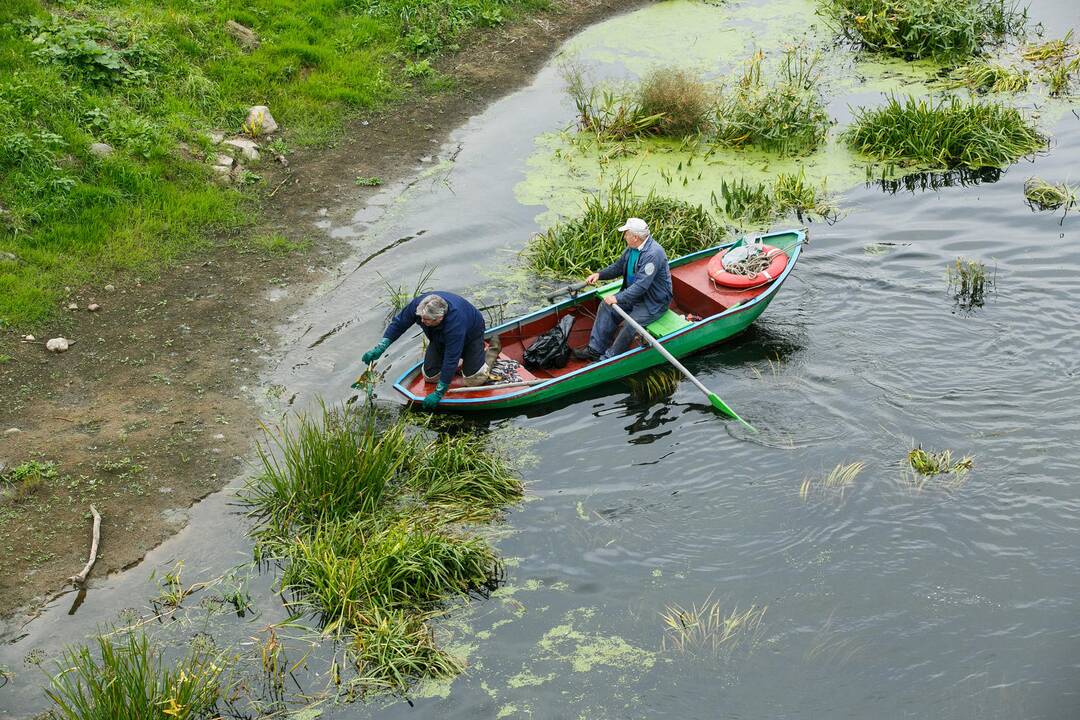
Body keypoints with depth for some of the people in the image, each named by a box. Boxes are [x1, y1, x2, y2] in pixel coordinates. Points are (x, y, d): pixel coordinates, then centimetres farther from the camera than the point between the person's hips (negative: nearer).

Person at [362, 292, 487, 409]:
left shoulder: (455, 323, -47)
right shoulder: (418, 303, -33)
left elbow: (451, 360, -44)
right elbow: (398, 323, -18)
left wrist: (438, 394, -41)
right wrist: (380, 348, -28)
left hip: (470, 335, -5)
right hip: (440, 338, 5)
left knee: (474, 379, -14)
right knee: (430, 376, -4)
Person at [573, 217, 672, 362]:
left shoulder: (653, 254, -29)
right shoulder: (632, 248, 0)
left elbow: (641, 285, -34)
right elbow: (618, 267, 15)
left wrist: (618, 298, -35)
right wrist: (599, 275, -1)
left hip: (655, 302, -9)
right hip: (634, 294, 9)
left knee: (631, 323, -27)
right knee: (607, 307, -3)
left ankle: (609, 358, -14)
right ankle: (595, 349, -1)